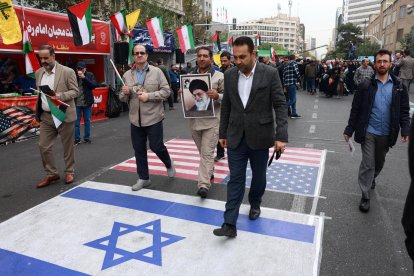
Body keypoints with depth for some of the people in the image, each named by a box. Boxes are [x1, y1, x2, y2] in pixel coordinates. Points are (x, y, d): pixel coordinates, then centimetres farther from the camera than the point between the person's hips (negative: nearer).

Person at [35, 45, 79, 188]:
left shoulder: (67, 72, -8)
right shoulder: (38, 73, 10)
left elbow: (75, 91, -7)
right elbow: (39, 92, 19)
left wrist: (61, 96, -24)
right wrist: (38, 112, 11)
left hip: (64, 115, -5)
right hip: (46, 116, 5)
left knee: (67, 146, 7)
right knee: (43, 146, 5)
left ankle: (69, 172, 23)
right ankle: (51, 174, 19)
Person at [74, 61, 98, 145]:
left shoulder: (90, 75, 2)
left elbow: (94, 85, -12)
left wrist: (84, 77, -16)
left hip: (87, 102, 1)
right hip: (77, 103, -1)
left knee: (87, 121, 10)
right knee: (76, 121, 3)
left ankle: (87, 138, 22)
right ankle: (77, 139, 13)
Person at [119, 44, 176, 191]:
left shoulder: (156, 72, -3)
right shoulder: (127, 75, 8)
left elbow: (166, 91, -7)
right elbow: (123, 99, 12)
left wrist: (149, 96, -18)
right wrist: (125, 93, -11)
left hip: (153, 118, -4)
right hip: (135, 119, 4)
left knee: (156, 146, 2)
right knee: (139, 149, 10)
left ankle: (169, 164, 34)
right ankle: (143, 178, 25)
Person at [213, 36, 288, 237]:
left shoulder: (270, 74, -9)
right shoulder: (230, 75, 2)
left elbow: (280, 106, -9)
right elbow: (226, 107, 8)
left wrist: (281, 136, -17)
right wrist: (223, 133, 10)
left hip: (259, 136, -2)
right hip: (236, 137, 2)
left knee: (259, 176, 16)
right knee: (235, 179, 2)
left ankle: (255, 204, 43)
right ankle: (230, 224, 6)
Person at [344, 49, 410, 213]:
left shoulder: (399, 86, 1)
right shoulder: (366, 85, -5)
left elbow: (404, 111, 2)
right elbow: (355, 109, -3)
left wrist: (405, 130, -8)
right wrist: (349, 130, -3)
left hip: (386, 134, 3)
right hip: (368, 132, -3)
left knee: (379, 163, 20)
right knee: (368, 164, -2)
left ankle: (372, 178, 49)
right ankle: (365, 196, 9)